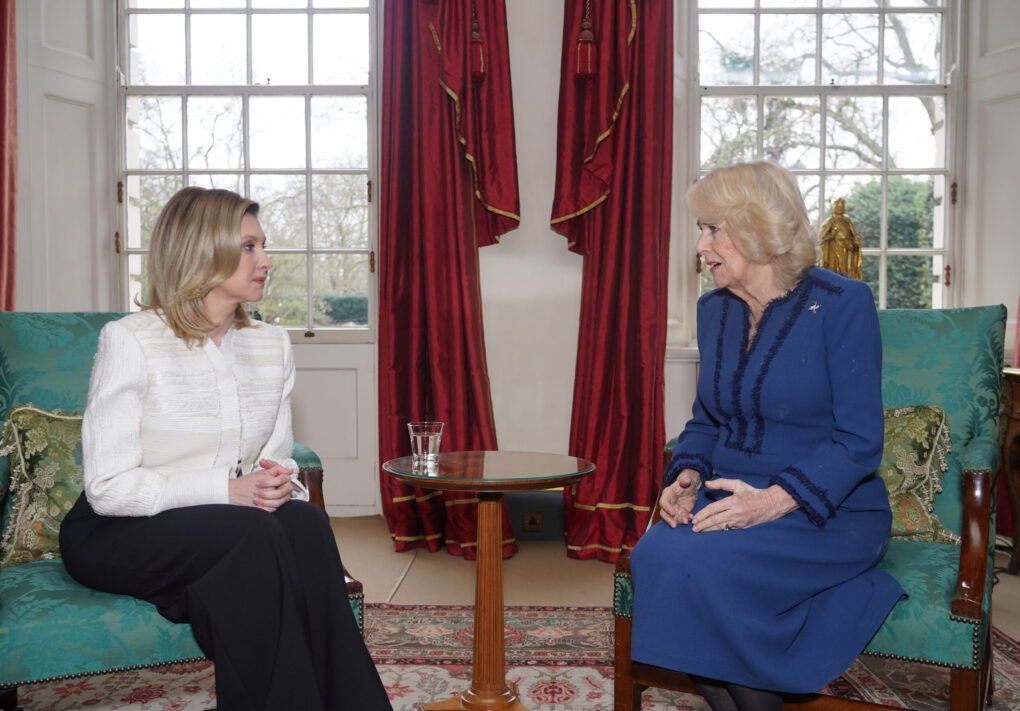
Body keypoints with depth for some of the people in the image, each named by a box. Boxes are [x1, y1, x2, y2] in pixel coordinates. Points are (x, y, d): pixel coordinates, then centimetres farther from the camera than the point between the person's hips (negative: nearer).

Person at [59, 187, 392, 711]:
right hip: (120, 533, -4)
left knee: (305, 521, -28)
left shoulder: (272, 344, 6)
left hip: (232, 521, 5)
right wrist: (227, 490, -25)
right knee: (258, 535, -32)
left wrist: (279, 481, -13)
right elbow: (108, 488, -16)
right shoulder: (130, 341, -12)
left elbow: (280, 454, 12)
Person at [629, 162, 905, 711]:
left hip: (827, 514, -5)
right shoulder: (713, 310, 10)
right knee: (652, 554, -26)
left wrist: (774, 500, -25)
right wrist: (686, 476, -4)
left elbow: (858, 442, -12)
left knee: (696, 563, -30)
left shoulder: (841, 304, -8)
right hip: (729, 503, 5)